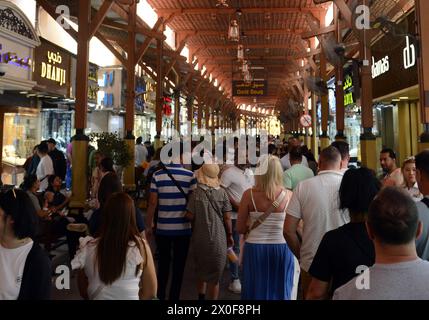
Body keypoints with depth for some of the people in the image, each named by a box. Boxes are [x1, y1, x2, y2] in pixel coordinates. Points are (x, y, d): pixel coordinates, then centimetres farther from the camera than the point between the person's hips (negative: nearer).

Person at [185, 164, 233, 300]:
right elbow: (227, 218, -5)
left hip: (200, 238, 1)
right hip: (218, 239, -1)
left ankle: (201, 296, 38)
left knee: (201, 271, 24)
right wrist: (229, 235, 7)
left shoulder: (197, 193, -10)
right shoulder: (222, 193, -7)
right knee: (214, 275, 12)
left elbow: (190, 216, -9)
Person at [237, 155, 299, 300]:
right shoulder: (288, 195, -9)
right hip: (282, 248, 0)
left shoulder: (249, 194, -10)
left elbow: (240, 228, -3)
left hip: (255, 248, 0)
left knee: (256, 290, 16)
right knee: (280, 290, 18)